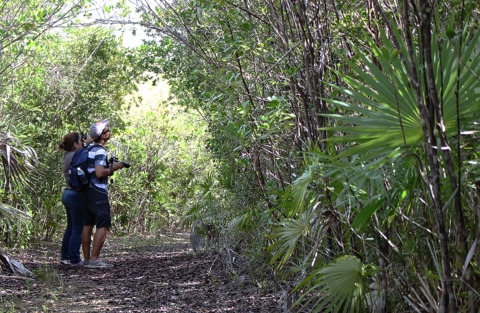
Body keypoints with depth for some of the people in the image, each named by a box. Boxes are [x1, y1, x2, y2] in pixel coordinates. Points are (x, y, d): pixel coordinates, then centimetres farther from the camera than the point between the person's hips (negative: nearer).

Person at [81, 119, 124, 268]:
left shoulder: (90, 148, 14)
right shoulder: (100, 151, -15)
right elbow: (99, 173, -24)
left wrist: (110, 166, 16)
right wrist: (113, 168, -9)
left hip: (88, 191, 10)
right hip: (98, 193, -9)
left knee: (88, 225, 9)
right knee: (103, 226, -6)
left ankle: (87, 259, 13)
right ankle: (94, 259, -9)